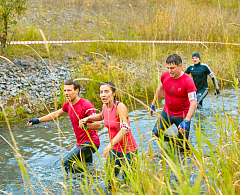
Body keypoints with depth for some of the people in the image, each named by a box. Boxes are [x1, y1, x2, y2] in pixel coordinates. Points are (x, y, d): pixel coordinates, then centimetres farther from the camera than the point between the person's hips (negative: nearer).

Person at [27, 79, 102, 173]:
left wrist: (85, 125, -45)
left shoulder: (86, 105, -21)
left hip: (90, 143, -9)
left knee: (66, 162, -19)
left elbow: (99, 125, -26)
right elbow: (56, 114, 24)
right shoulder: (68, 104, 5)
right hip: (80, 143, 9)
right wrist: (38, 120, 24)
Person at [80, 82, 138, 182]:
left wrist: (109, 145, -44)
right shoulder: (105, 106, -1)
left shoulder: (120, 106, -22)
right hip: (114, 149, 6)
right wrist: (88, 118, 8)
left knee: (127, 179, 4)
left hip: (128, 150, -6)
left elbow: (125, 129, -35)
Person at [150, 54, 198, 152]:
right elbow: (160, 89, 14)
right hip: (167, 112, 5)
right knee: (155, 133, -3)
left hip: (182, 116, -4)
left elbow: (193, 103, -28)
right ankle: (173, 139, 22)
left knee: (183, 147, 1)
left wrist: (186, 121, -38)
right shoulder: (165, 76, -9)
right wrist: (153, 104, 17)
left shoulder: (188, 81, -24)